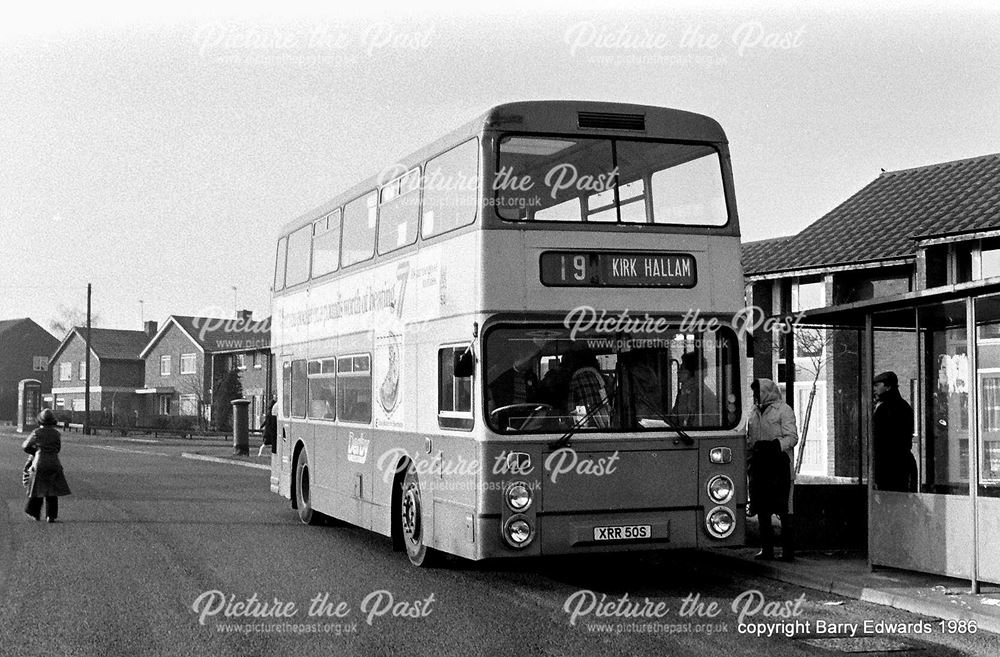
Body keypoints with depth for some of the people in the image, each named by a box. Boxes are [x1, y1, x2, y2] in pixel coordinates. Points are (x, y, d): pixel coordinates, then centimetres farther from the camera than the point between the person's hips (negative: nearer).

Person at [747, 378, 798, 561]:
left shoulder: (784, 410, -1)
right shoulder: (755, 412, 18)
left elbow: (792, 437, -7)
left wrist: (775, 445, -23)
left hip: (779, 466, -6)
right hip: (759, 466, 6)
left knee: (784, 510, -6)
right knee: (762, 510, 8)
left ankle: (788, 550, -3)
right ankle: (766, 548, 16)